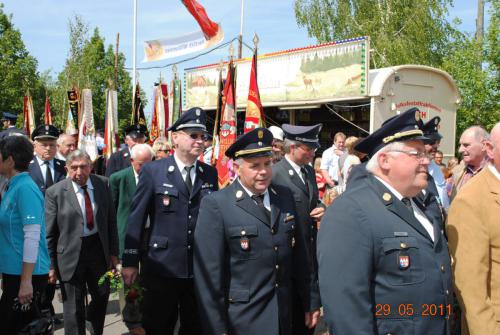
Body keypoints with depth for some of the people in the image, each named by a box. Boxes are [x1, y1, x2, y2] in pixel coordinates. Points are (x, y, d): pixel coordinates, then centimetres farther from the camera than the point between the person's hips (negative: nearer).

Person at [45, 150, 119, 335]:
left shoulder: (103, 184, -1)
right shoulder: (55, 192, -10)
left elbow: (111, 220, 5)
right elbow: (49, 233, -7)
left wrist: (113, 252, 3)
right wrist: (51, 265, -7)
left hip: (98, 248, 4)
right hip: (71, 253, -4)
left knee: (102, 295, 20)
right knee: (73, 307, 4)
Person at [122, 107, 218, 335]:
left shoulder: (210, 174, 6)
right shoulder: (153, 171, -5)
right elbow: (136, 218, -4)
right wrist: (130, 262, -5)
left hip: (201, 268, 3)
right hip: (162, 267, -3)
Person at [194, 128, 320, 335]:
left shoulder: (285, 197, 4)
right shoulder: (216, 205, -13)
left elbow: (300, 254, 10)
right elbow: (209, 275, -13)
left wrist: (310, 302, 11)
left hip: (284, 317, 5)